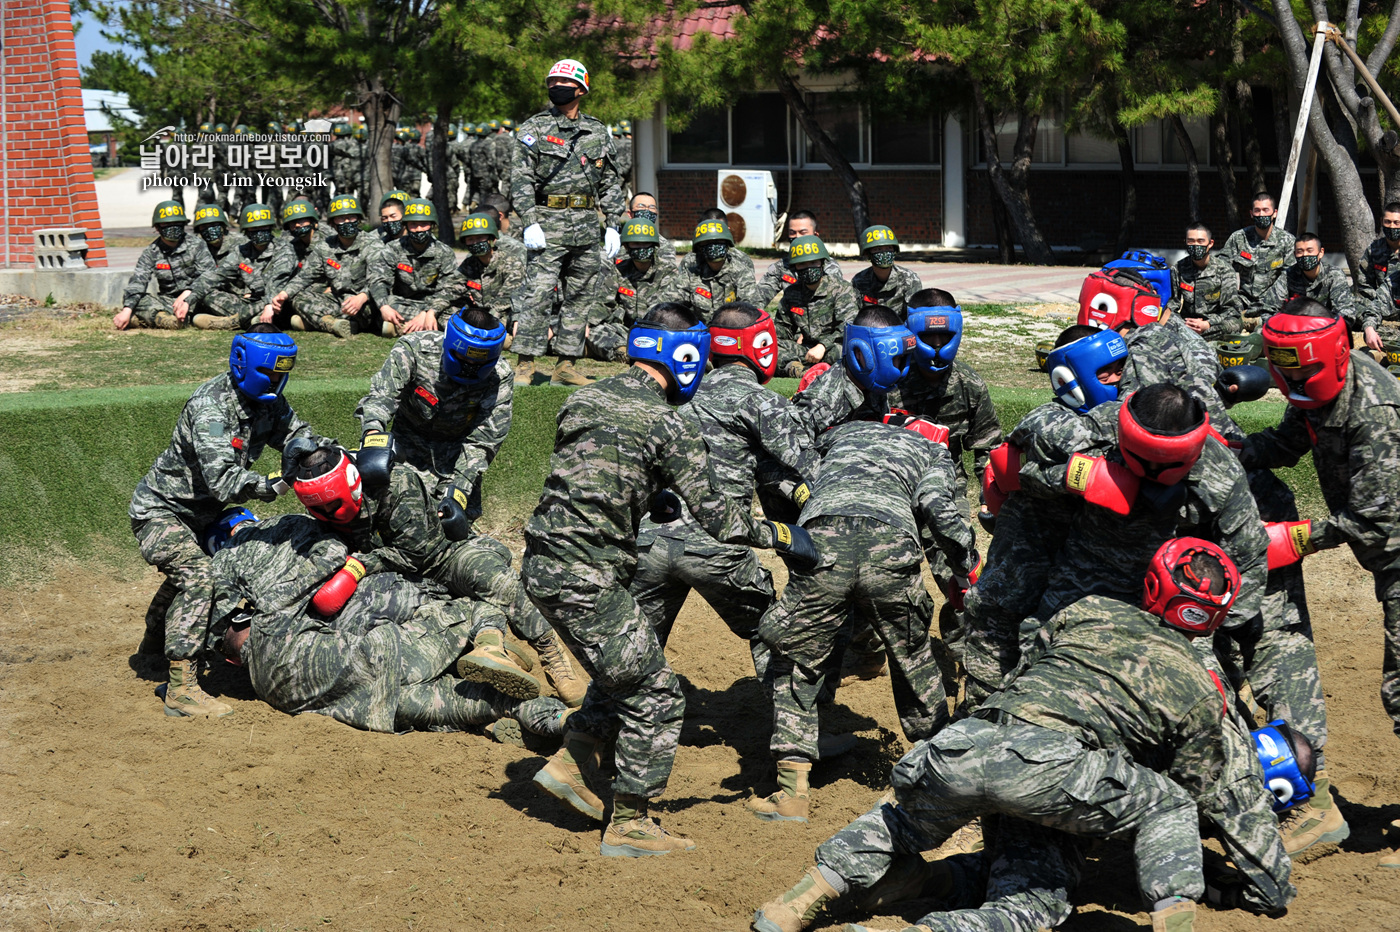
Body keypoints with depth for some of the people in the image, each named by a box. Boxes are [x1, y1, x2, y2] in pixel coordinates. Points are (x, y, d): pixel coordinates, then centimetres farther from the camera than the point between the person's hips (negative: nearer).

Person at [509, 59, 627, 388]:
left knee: (581, 297, 6)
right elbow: (521, 179, -5)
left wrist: (613, 225, 9)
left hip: (587, 226, 5)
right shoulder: (534, 129, 2)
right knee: (538, 294, -11)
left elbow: (610, 182, 17)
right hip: (549, 223, -5)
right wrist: (530, 222, -15)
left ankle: (565, 365, 13)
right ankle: (525, 365, -9)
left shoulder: (597, 132, 14)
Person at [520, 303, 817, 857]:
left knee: (624, 672, 25)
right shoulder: (666, 423, -10)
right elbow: (714, 514, -11)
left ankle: (568, 765, 24)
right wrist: (781, 536, 1)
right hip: (585, 578, -8)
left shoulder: (584, 399, 12)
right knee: (655, 696, 4)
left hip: (541, 567, 8)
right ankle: (628, 826, 10)